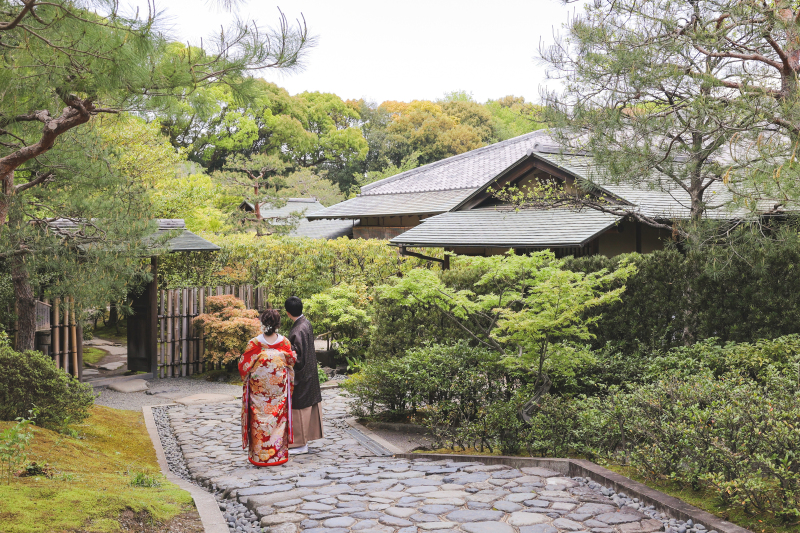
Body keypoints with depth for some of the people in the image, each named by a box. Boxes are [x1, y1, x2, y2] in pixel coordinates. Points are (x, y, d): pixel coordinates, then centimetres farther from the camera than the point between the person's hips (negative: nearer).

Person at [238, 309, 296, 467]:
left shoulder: (254, 344, -14)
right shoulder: (285, 343, -7)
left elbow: (243, 366, -6)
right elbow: (291, 363, 6)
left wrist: (246, 378, 14)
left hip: (258, 388, -2)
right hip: (279, 388, 2)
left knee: (259, 420, 8)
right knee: (278, 418, 12)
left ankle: (259, 456, 13)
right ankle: (279, 454, 19)